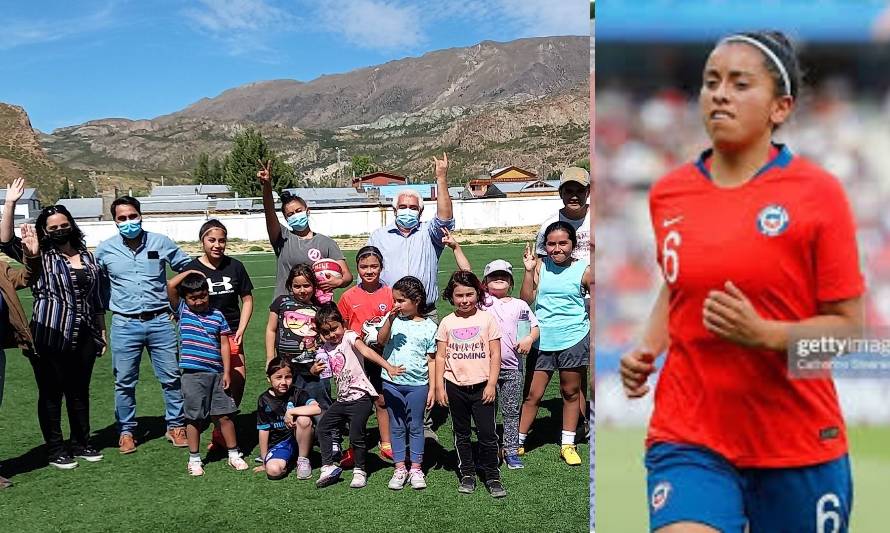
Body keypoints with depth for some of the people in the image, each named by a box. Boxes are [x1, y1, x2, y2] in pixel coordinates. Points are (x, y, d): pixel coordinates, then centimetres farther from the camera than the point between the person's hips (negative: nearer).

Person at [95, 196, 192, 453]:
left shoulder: (161, 243, -1)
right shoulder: (105, 249, 0)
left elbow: (188, 267, 11)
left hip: (159, 321, 0)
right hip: (125, 325, 0)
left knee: (171, 377, 6)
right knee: (124, 382, 8)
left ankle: (176, 426, 21)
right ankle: (126, 431, 23)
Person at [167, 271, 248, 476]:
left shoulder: (217, 316, 5)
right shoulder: (182, 311, 2)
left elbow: (224, 345, 5)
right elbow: (171, 285, -11)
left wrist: (226, 372, 0)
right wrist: (189, 272, 1)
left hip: (216, 374, 1)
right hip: (192, 374, -1)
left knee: (224, 415, 7)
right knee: (193, 418, 6)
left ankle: (234, 455, 19)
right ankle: (194, 459, 19)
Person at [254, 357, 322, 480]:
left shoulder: (297, 393, -8)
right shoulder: (264, 400, -3)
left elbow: (317, 409, -28)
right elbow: (263, 430, 0)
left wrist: (291, 411, -27)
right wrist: (265, 461, 2)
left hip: (299, 440, -1)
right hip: (278, 444, 1)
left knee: (304, 419, -32)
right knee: (273, 471, -29)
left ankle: (303, 460, -10)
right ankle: (286, 461, 9)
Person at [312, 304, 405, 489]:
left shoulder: (349, 337, -8)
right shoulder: (325, 350, 11)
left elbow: (366, 351, -26)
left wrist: (388, 367, -39)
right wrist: (315, 371, -3)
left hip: (360, 396, -7)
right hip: (343, 398, 8)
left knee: (356, 435, -10)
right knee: (323, 427, 8)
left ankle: (360, 471, 11)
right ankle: (328, 467, 18)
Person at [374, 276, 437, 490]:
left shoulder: (429, 326, -1)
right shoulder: (393, 319, 1)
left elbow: (431, 360, 1)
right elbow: (381, 340, -16)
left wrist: (432, 387, -1)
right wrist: (391, 318, -27)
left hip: (417, 384, -1)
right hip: (392, 382, 1)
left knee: (415, 426, 7)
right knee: (397, 427, 9)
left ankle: (416, 469, 17)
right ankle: (399, 469, 18)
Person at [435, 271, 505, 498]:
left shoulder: (487, 319, -2)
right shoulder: (447, 322, 2)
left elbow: (495, 354, -2)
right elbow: (440, 356, 3)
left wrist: (491, 384, -7)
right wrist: (439, 386, -2)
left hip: (482, 386, -2)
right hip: (455, 387, 2)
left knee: (487, 433, -1)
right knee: (461, 434, 13)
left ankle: (492, 476, 13)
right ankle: (467, 474, 26)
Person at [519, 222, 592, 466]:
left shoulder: (584, 271, -5)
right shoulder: (540, 266, -1)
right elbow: (526, 300, -6)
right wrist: (528, 271, -14)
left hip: (573, 339, -1)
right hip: (543, 340, 1)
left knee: (571, 392, 12)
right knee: (533, 394, 7)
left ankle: (567, 445, 26)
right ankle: (518, 442, 20)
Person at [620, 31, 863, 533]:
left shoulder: (818, 191, -9)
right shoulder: (667, 193, 2)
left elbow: (848, 324, -6)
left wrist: (764, 334, -23)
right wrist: (647, 349, 2)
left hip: (800, 445, -1)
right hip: (688, 438, 2)